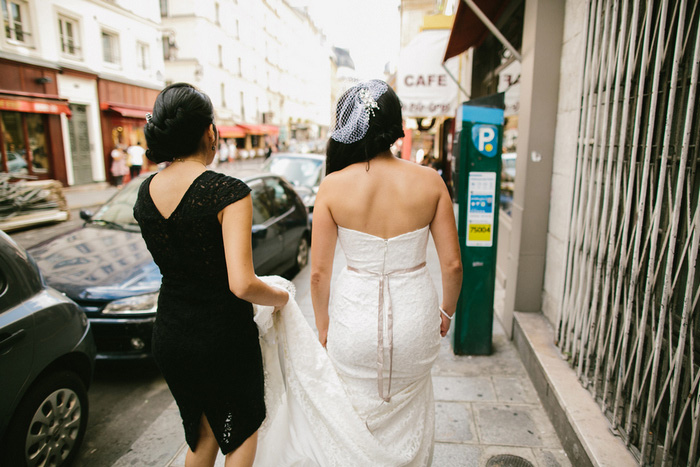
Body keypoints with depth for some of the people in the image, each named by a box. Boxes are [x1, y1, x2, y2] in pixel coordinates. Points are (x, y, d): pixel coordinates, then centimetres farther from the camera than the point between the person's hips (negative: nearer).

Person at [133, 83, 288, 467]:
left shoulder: (146, 192, -2)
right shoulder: (229, 191, -23)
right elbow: (241, 284, -28)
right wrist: (280, 297, -11)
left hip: (168, 335, 6)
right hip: (223, 337, -6)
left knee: (201, 434, 29)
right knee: (241, 433, 23)